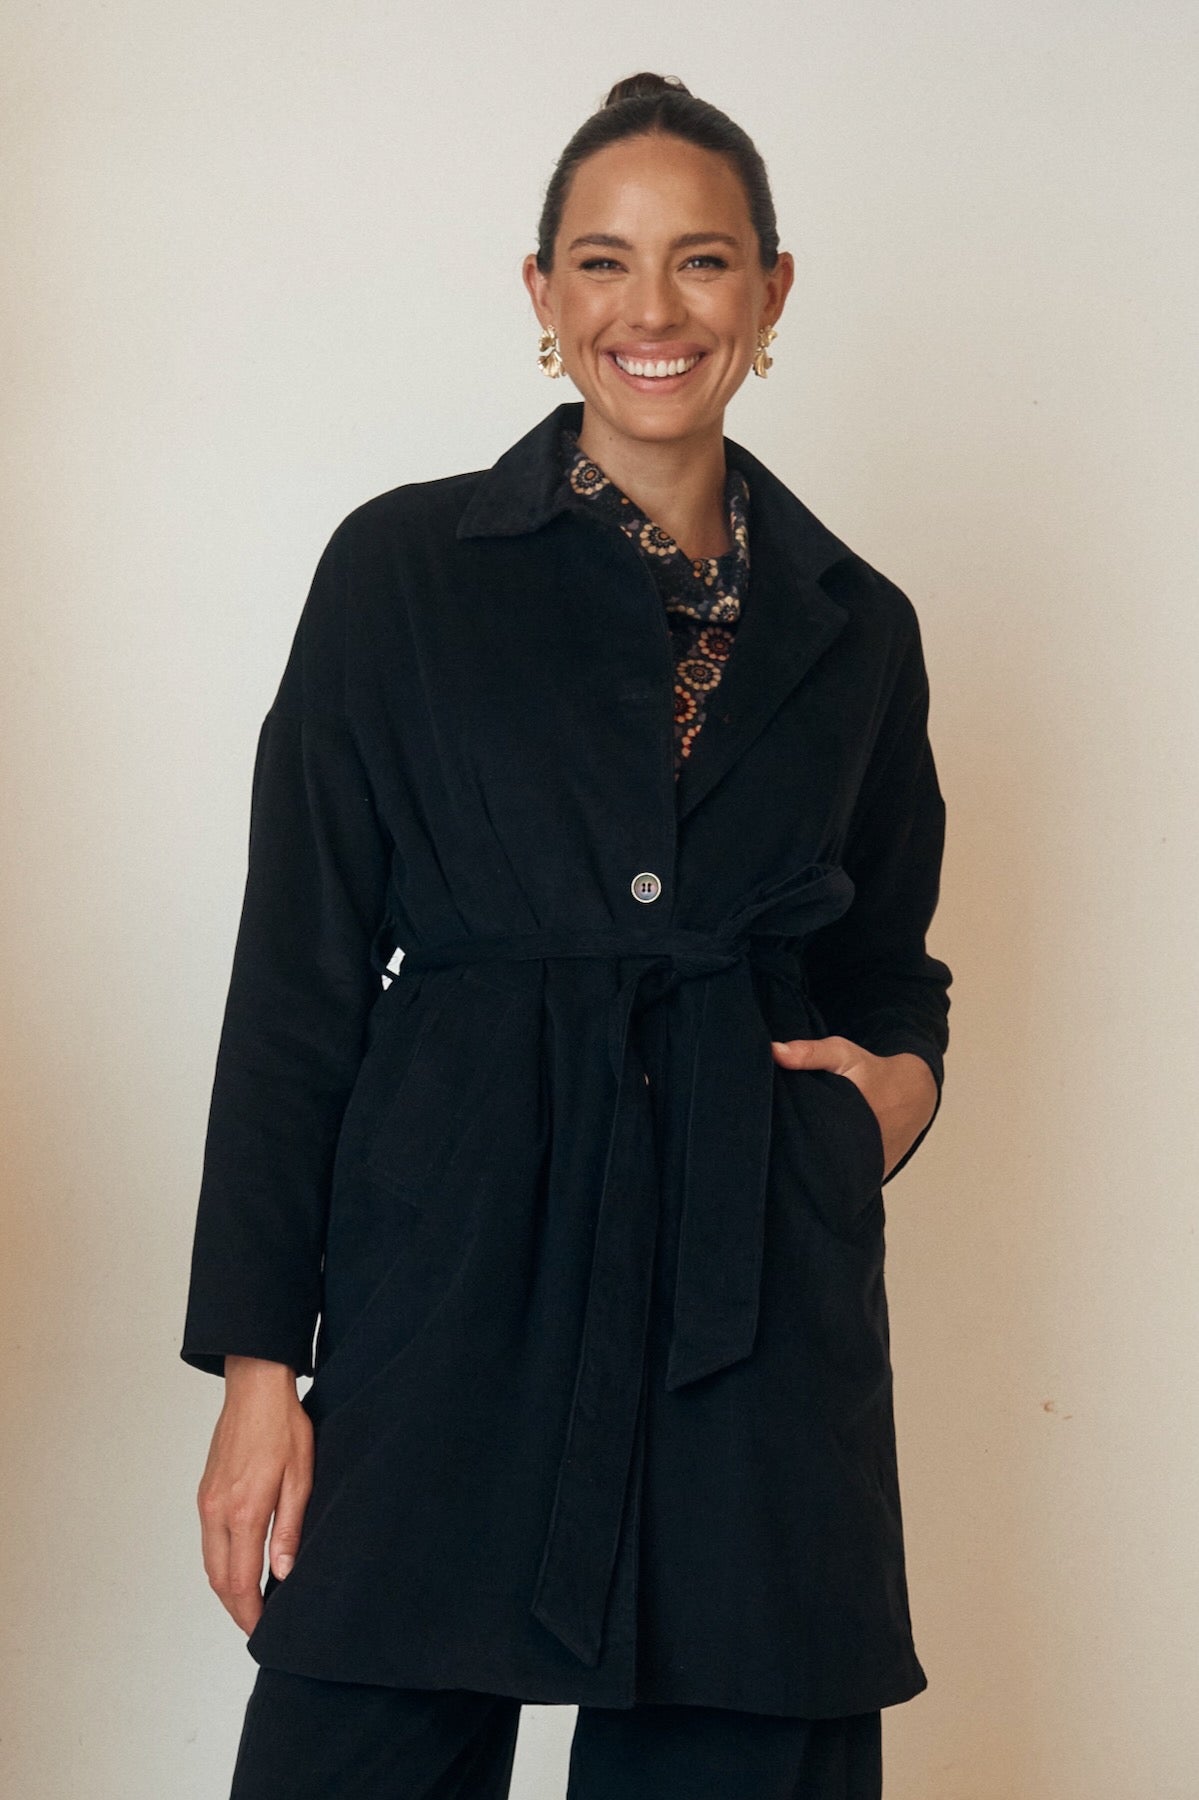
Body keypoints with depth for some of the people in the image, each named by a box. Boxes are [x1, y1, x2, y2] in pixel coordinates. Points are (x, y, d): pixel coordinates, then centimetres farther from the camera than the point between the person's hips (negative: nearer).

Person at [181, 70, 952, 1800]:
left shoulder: (856, 628, 11)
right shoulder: (405, 571, 2)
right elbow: (297, 981, -1)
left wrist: (902, 1072, -1)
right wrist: (257, 1361, -6)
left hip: (761, 1308, 3)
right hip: (457, 1272, -2)